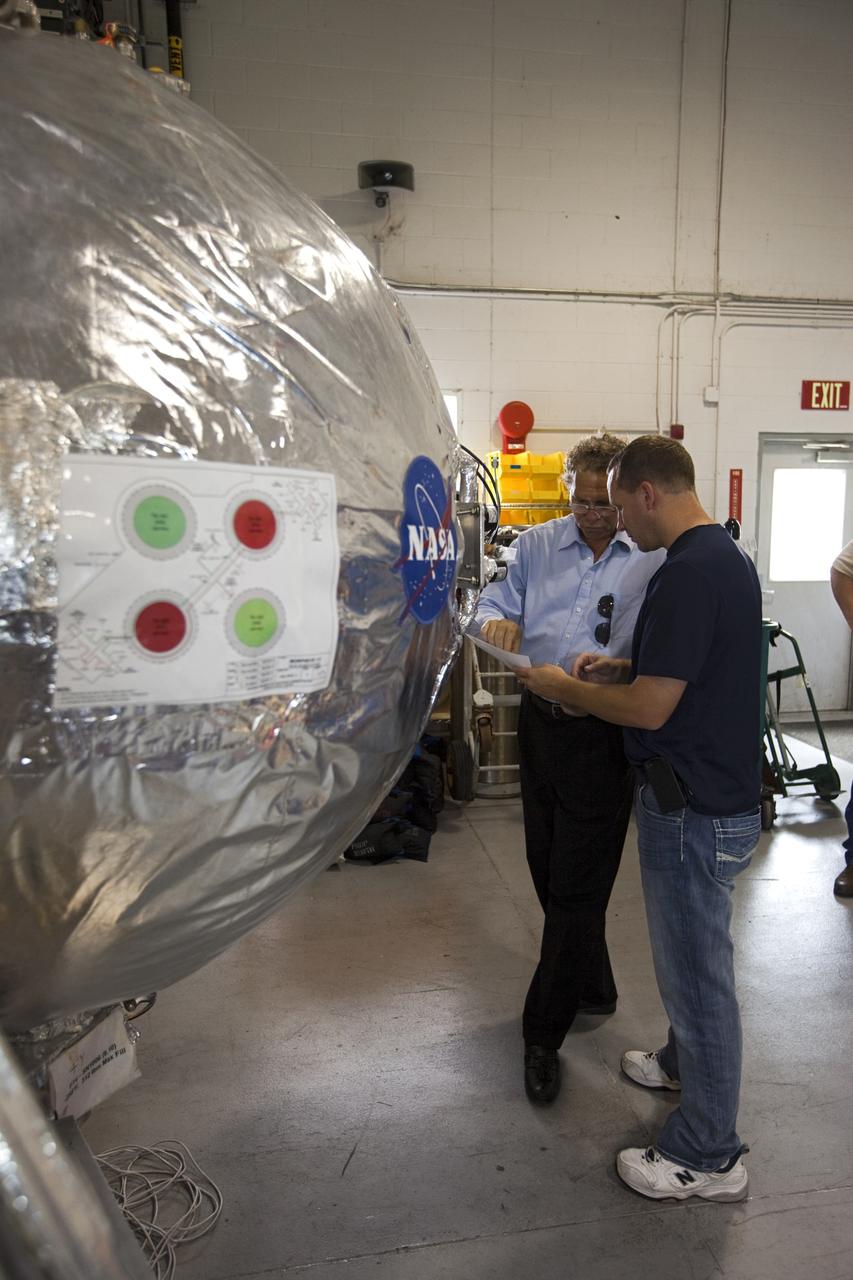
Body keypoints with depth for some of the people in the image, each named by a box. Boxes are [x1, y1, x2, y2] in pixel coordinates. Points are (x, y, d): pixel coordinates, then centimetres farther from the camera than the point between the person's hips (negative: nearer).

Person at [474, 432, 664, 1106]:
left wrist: (612, 667, -29)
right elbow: (497, 603, 10)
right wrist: (496, 621, -15)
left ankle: (543, 1033, 16)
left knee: (577, 886, 0)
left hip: (606, 734, -5)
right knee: (548, 868, 18)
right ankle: (592, 986, 42)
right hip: (541, 722, 5)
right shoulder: (536, 544, 6)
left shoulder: (656, 560, -6)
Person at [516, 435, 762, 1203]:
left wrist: (565, 687, -10)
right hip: (716, 793, 10)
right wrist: (622, 667, 9)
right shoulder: (726, 556, 8)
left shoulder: (688, 572, -25)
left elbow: (649, 708, -25)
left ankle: (709, 1156, 22)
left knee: (698, 967, 5)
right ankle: (685, 1062, 49)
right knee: (690, 956, 27)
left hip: (694, 808, -10)